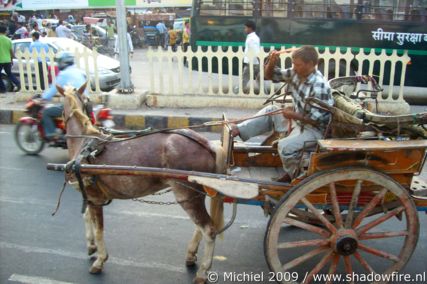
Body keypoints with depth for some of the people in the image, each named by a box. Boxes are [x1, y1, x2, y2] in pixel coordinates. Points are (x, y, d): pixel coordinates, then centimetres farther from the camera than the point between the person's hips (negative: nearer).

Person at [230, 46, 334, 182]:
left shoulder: (319, 87, -29)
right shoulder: (296, 73, -5)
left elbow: (315, 119, -27)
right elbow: (269, 75, 5)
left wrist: (292, 115, -21)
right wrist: (271, 62, -15)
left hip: (314, 129, -9)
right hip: (297, 119, 9)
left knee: (285, 146, -28)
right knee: (270, 110, 6)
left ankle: (295, 175, -2)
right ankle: (238, 130, 4)